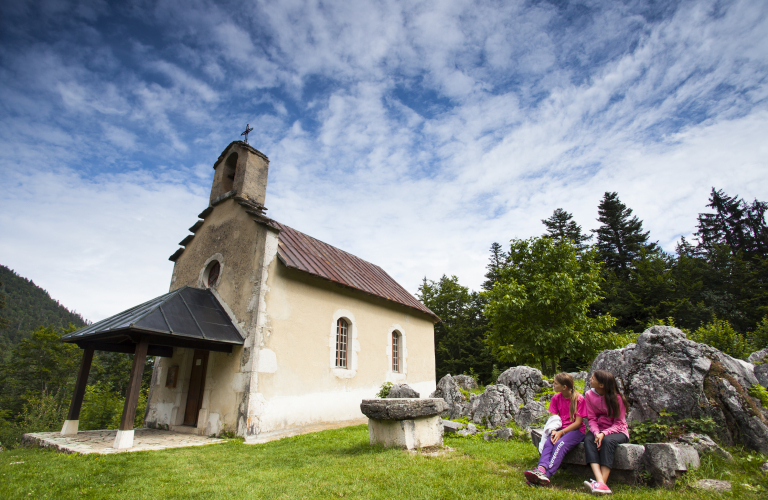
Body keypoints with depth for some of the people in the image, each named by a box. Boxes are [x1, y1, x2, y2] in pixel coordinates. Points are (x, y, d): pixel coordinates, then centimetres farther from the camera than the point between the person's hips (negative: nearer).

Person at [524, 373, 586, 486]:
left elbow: (578, 422, -10)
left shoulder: (579, 399, -8)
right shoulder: (556, 398, 8)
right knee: (548, 443, -27)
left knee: (560, 444, -33)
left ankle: (547, 475, -49)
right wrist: (553, 431, -16)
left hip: (575, 430, -4)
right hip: (560, 429, 5)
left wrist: (561, 432, -19)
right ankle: (541, 469, -49)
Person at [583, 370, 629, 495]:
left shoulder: (616, 398, -13)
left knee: (607, 441, -36)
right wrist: (596, 433, -23)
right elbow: (592, 419, -3)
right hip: (598, 429, 3)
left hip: (617, 431, -3)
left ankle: (601, 483, -38)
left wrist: (604, 434, -27)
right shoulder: (589, 395, -3)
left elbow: (619, 423, -12)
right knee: (588, 440, -29)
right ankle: (601, 482, -43)